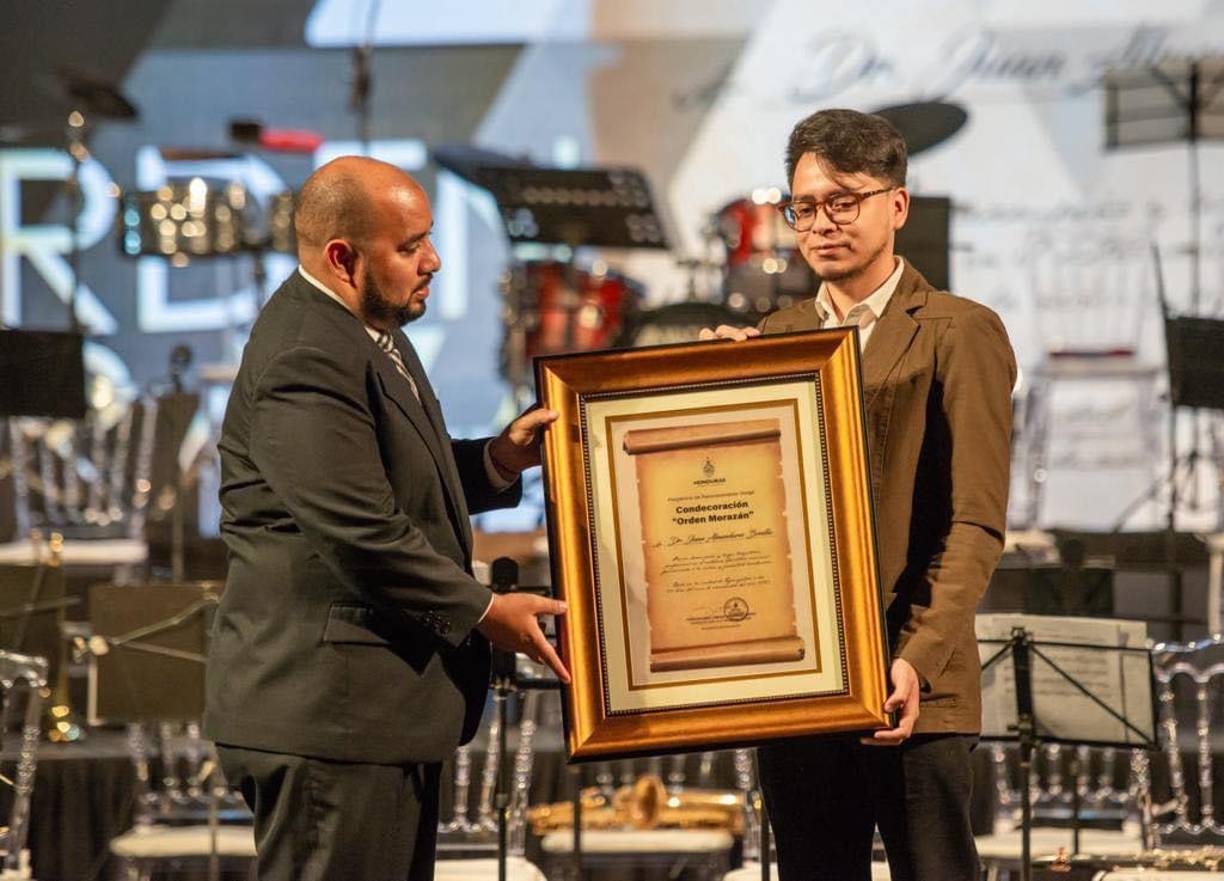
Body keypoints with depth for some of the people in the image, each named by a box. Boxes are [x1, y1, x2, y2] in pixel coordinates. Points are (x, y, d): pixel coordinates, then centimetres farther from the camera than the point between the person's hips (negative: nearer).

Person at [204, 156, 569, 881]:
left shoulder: (370, 334, 15)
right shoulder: (307, 360, -20)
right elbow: (363, 533, -24)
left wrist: (497, 460, 6)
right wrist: (484, 610, -13)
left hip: (389, 707, 11)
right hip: (328, 712, -11)